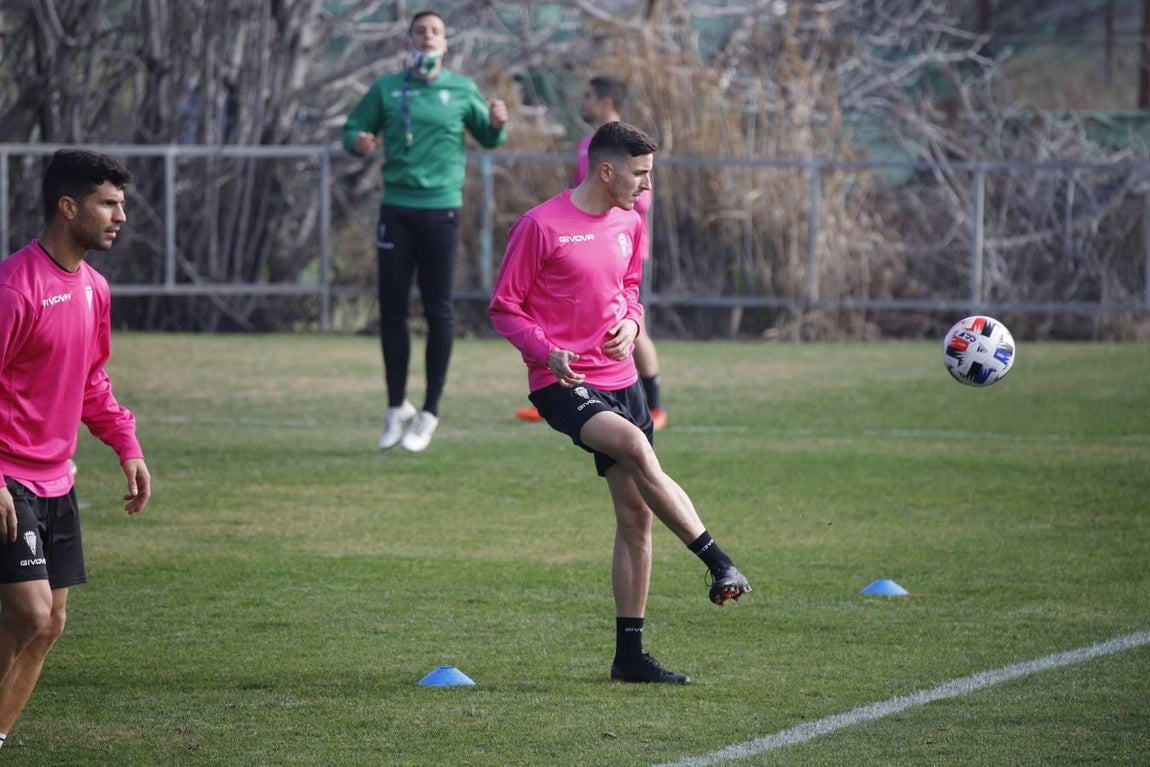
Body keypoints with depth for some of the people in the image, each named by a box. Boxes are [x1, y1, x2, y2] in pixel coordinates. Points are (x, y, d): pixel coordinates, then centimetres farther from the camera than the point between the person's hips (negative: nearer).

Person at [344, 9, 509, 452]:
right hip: (396, 209, 1)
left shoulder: (461, 91, 5)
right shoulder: (386, 90, 6)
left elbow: (487, 138, 15)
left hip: (441, 209, -1)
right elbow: (353, 129, 10)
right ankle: (396, 408, 16)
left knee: (438, 311, -1)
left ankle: (429, 414, 6)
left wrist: (498, 125, -8)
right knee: (392, 310, 3)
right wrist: (357, 142, -13)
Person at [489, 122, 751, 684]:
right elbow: (504, 308, -5)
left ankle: (629, 654, 11)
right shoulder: (540, 226, -10)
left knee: (636, 516, 4)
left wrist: (630, 324, 2)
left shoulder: (629, 224, 9)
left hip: (618, 379, 7)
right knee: (635, 446, -33)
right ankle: (718, 564, -29)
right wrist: (547, 351, -21)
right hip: (561, 384, -7)